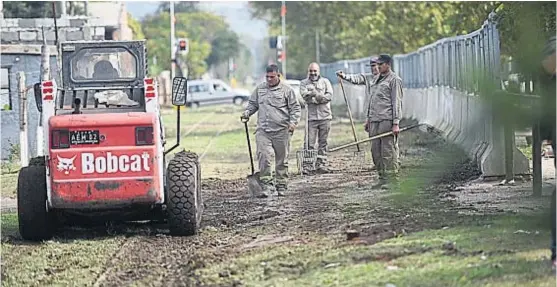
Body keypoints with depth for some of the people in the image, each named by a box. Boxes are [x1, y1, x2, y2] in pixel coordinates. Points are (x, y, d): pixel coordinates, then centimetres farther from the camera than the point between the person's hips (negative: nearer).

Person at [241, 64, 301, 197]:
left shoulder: (286, 90, 1)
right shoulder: (259, 89, 11)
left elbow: (295, 108, 2)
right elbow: (252, 104, 22)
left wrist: (293, 122, -11)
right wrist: (247, 112, 3)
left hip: (281, 131, -2)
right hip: (263, 131, 2)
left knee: (282, 160, 6)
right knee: (263, 157, -13)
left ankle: (281, 186, 16)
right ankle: (266, 186, -11)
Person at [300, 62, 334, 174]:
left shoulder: (325, 81, 12)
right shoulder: (304, 83, 9)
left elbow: (329, 95, -2)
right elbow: (305, 95, -8)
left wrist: (314, 98, -12)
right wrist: (320, 97, -16)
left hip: (325, 116, 2)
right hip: (311, 117, -2)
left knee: (323, 142, 6)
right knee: (310, 143, -7)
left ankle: (321, 164, 11)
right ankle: (307, 166, -8)